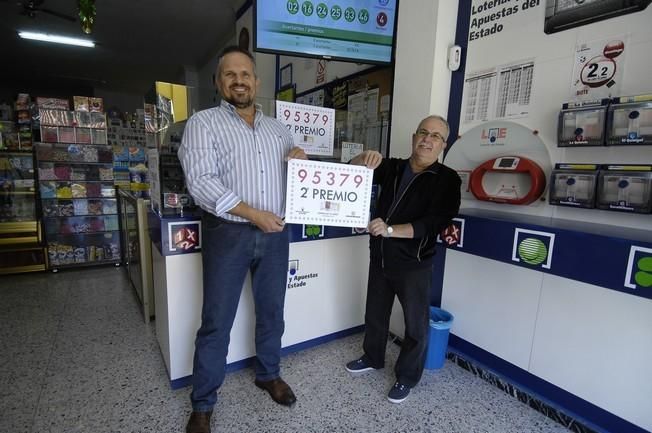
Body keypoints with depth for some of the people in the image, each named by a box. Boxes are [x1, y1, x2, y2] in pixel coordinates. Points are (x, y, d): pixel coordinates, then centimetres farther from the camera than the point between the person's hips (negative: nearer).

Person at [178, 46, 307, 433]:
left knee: (272, 311, 16)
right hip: (228, 234, -4)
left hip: (275, 234, 5)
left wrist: (301, 157, -2)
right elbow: (201, 182, -14)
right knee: (217, 322, 6)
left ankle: (269, 374, 40)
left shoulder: (278, 128, 14)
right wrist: (253, 214, -20)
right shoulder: (203, 123, -1)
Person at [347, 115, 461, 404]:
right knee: (375, 313, 21)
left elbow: (434, 224, -20)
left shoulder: (447, 180, -9)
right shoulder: (392, 168, 4)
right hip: (380, 258, 5)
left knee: (415, 323, 11)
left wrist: (390, 229, -31)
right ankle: (372, 358, 45)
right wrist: (364, 158, -19)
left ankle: (408, 376, 33)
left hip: (413, 264, -4)